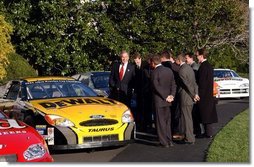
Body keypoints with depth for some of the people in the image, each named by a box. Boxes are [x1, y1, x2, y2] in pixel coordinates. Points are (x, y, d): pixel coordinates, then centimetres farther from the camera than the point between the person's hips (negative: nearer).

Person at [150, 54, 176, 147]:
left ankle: (164, 142, 2)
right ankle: (169, 141, 19)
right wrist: (171, 95, -1)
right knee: (167, 121, 15)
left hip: (159, 101, -6)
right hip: (167, 101, 7)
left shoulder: (155, 72, -14)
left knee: (161, 122, 1)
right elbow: (173, 84, 6)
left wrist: (166, 97, -11)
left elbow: (156, 87, -18)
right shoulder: (169, 70, 6)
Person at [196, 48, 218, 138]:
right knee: (209, 113, 13)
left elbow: (201, 82, -20)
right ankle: (209, 132, 20)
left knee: (205, 114, -3)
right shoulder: (209, 65, 12)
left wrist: (198, 94, -16)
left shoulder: (203, 66, -18)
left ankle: (208, 133, 2)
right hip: (209, 94, 10)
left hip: (204, 95, -10)